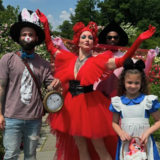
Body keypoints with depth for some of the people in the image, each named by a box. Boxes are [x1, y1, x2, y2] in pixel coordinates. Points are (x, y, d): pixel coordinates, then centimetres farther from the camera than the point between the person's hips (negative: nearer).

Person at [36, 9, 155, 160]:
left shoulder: (97, 61, -6)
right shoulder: (70, 58, 5)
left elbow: (123, 60, -17)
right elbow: (50, 47, 15)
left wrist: (139, 40, -27)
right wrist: (45, 24, 10)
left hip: (90, 106, -4)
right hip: (72, 106, 4)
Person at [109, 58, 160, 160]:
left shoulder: (149, 100, -7)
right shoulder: (118, 102, -1)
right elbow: (115, 122, 8)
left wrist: (148, 132, -14)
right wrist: (121, 133, -10)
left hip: (144, 142, -1)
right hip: (126, 142, 2)